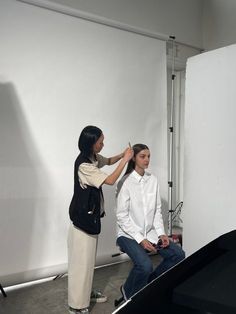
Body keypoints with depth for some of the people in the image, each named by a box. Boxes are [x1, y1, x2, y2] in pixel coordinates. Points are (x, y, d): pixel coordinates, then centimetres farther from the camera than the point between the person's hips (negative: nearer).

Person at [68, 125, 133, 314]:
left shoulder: (94, 158, 2)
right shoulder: (84, 165, -25)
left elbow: (108, 161, 23)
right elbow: (111, 180, -24)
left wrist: (122, 155, 4)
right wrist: (126, 159, -18)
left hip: (91, 215, 10)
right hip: (82, 217, -9)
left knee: (89, 258, 20)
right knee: (81, 260, 0)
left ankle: (87, 293, 36)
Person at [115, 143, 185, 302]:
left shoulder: (153, 180, 3)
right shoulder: (126, 182, -13)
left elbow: (157, 210, 7)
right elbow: (122, 216, -14)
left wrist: (161, 233, -5)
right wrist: (140, 239, -19)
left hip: (150, 232, 6)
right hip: (129, 234, -6)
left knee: (178, 254, -7)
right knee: (145, 265, -28)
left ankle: (149, 283, 14)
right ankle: (129, 292, 5)